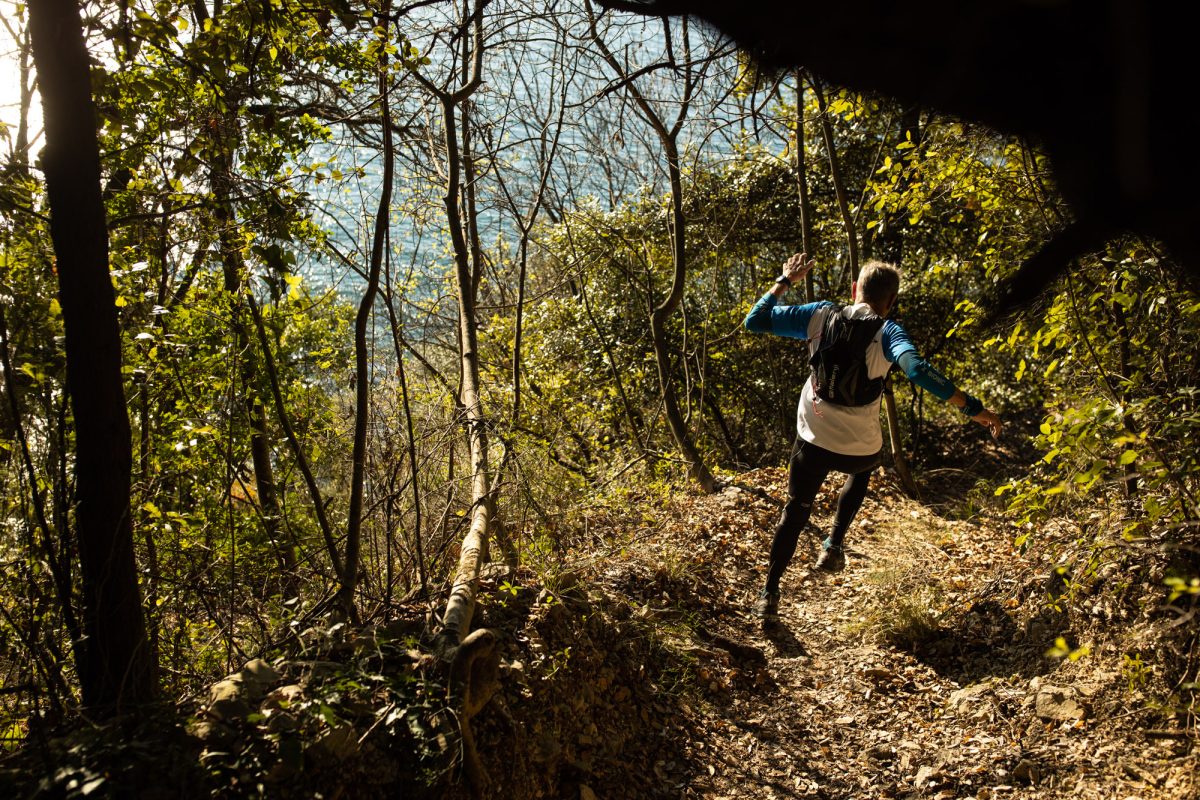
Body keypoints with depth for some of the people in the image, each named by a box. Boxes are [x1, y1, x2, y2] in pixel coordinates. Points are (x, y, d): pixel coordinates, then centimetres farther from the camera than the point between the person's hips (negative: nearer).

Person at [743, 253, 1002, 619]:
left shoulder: (820, 315, -6)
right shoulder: (888, 332, -13)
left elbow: (755, 321, -1)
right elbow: (917, 369, -32)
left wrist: (785, 280, 10)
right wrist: (973, 408, -29)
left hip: (813, 440, 1)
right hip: (860, 447, -1)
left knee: (795, 511, 20)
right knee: (861, 471, 37)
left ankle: (769, 594, 19)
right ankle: (834, 544, 29)